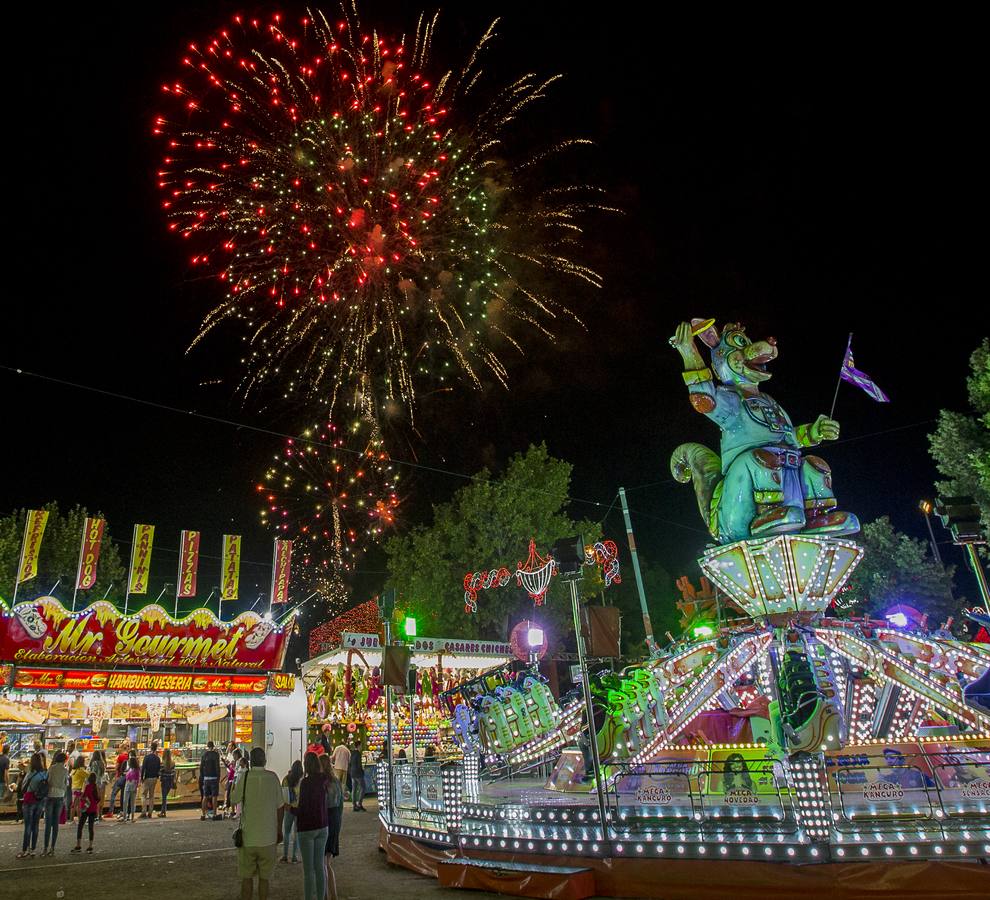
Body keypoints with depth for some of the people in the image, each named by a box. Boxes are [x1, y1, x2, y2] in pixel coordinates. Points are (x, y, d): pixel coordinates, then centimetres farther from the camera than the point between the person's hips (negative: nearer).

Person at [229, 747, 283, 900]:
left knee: (247, 877, 12)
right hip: (268, 837, 1)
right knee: (264, 877, 12)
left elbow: (233, 800, 0)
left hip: (248, 836, -1)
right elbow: (279, 807, 1)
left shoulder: (245, 776, -9)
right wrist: (279, 830, 13)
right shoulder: (273, 777, -5)